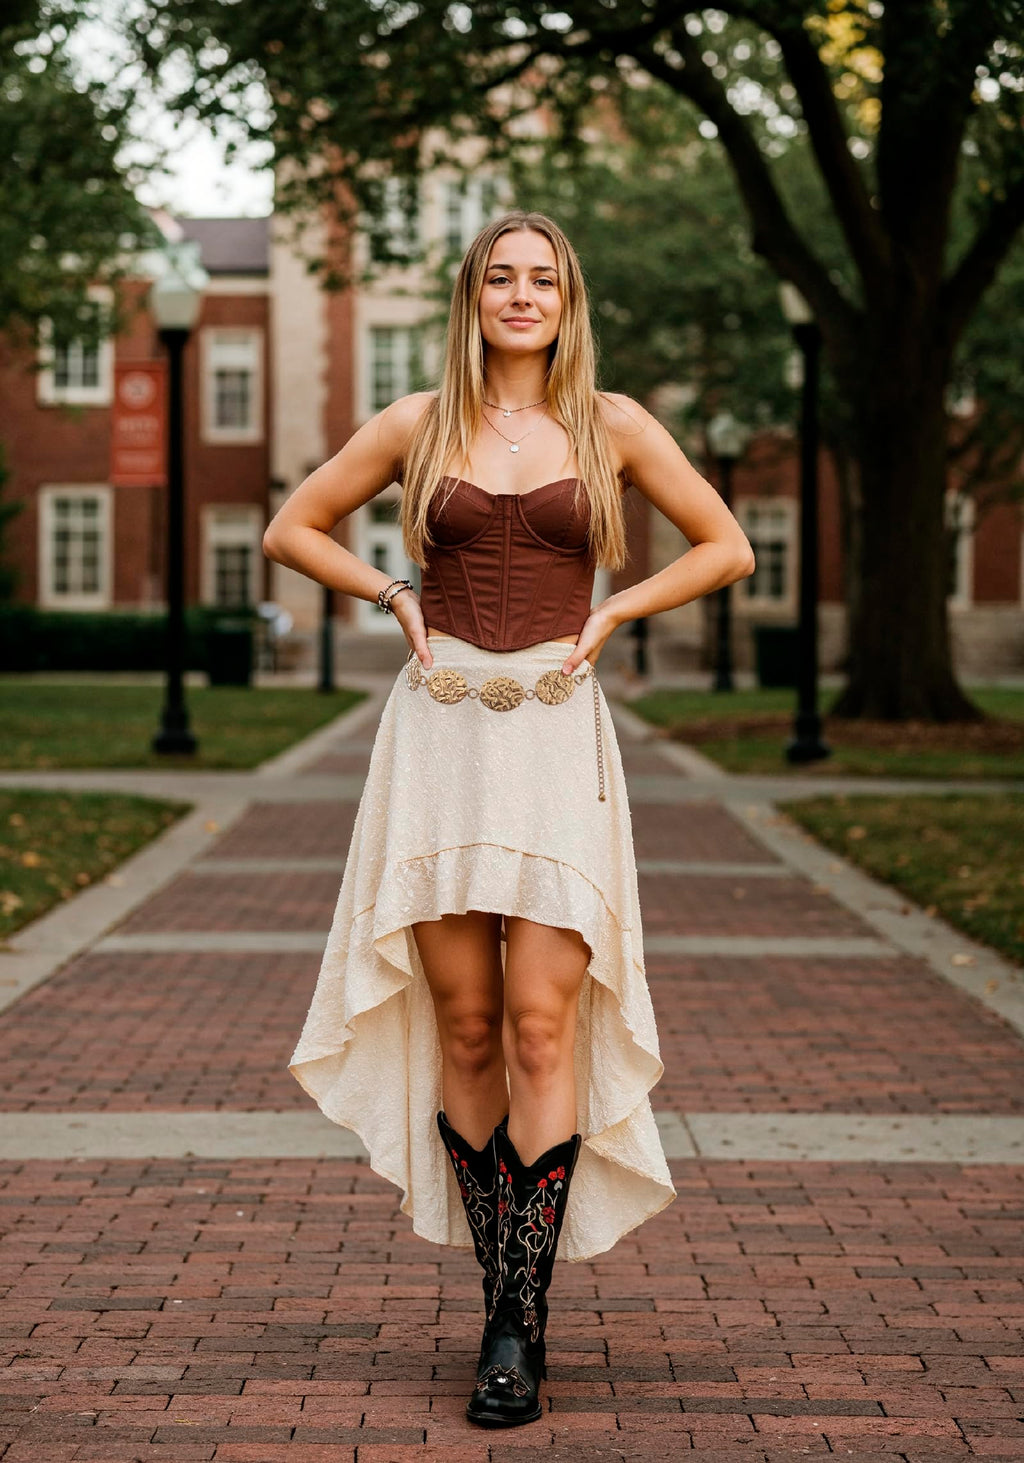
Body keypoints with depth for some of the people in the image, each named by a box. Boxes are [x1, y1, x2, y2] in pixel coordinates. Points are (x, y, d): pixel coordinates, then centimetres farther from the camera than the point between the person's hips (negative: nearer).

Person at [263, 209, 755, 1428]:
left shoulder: (613, 425, 6)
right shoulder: (418, 424, 7)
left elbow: (727, 549, 13)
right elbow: (291, 529, 17)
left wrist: (612, 611, 4)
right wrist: (395, 598, 6)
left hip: (557, 737, -1)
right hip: (439, 733, 1)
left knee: (542, 1026, -9)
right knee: (463, 1030, 2)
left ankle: (517, 1326, -4)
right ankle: (503, 1294, 15)